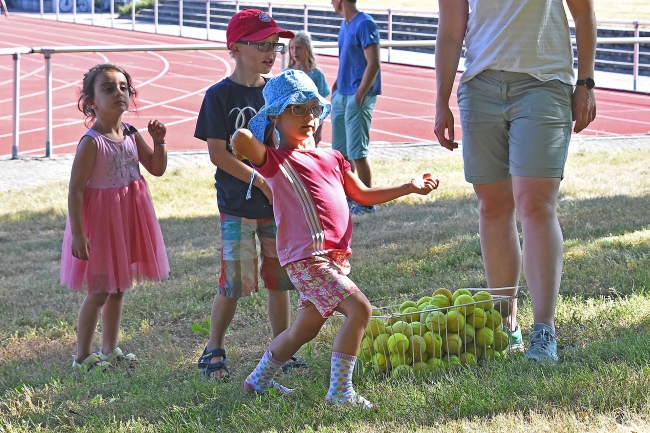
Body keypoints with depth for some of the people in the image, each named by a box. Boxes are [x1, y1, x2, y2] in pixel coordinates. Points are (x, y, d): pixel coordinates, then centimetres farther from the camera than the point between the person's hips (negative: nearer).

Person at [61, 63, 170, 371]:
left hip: (128, 220, 7)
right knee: (99, 292, 0)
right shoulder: (91, 142, -19)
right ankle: (83, 355, 12)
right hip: (101, 220, -7)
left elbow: (157, 169, 11)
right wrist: (78, 234, -24)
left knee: (118, 289, 15)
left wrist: (159, 142, -7)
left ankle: (110, 350, 28)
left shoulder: (131, 135, 1)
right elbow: (75, 189, -20)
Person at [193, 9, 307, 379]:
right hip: (238, 205, -5)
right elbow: (218, 153, -12)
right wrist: (262, 182, -16)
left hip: (278, 201, 5)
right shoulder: (220, 95, -8)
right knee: (234, 282, -2)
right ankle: (214, 351, 14)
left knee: (281, 279, 8)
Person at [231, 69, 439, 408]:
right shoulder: (275, 159, -4)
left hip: (335, 258, 8)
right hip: (306, 257, -8)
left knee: (304, 329, 17)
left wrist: (409, 187, 18)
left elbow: (362, 195, 25)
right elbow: (240, 140, -22)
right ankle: (339, 391, -16)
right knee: (359, 308, -20)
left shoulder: (331, 159, 19)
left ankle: (258, 380, 35)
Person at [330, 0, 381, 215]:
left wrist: (359, 95, -19)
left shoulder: (365, 24, -14)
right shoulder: (345, 24, 13)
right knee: (341, 150, 12)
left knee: (357, 152, -7)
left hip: (358, 96, -9)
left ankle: (366, 203, 2)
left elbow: (374, 64, -18)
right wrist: (336, 85, 13)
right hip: (341, 95, 9)